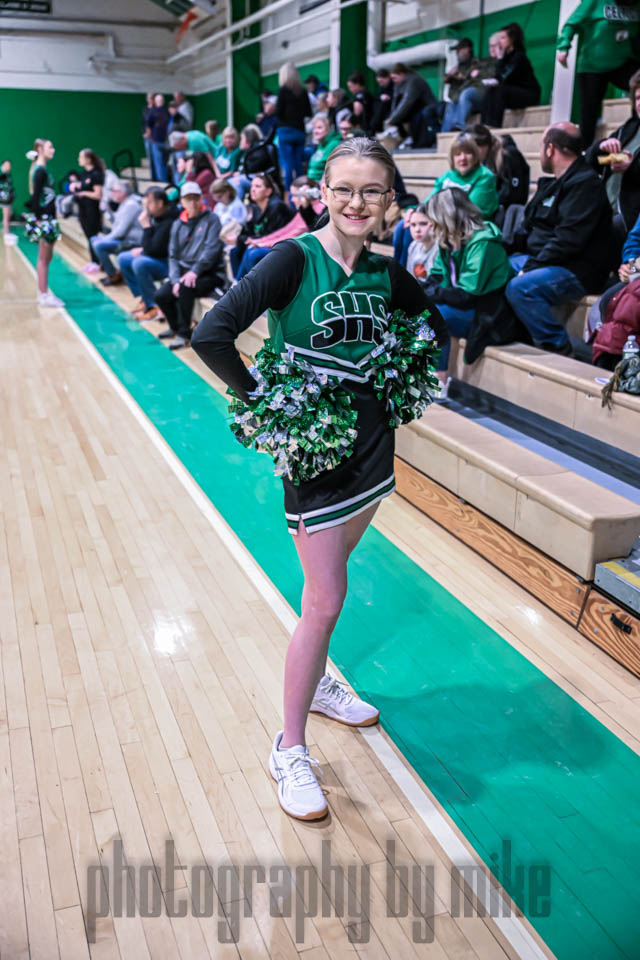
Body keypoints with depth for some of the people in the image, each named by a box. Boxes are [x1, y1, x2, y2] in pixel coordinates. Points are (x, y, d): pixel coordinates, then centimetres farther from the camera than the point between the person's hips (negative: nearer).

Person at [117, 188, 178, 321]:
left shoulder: (169, 222, -26)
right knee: (123, 258, 11)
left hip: (169, 263, -10)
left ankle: (153, 306, -19)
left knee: (139, 263, -32)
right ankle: (144, 299, 9)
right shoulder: (157, 215, 2)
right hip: (158, 257, 10)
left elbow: (152, 251, -25)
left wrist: (146, 227, -21)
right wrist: (142, 249, 3)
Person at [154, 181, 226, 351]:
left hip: (210, 274, -6)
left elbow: (212, 249, -15)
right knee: (161, 295, -13)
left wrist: (195, 271, -24)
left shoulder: (211, 220, -3)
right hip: (184, 272, 6)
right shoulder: (178, 224, 13)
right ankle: (176, 327, 17)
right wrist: (175, 279, -8)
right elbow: (173, 256, 9)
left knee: (186, 287, -34)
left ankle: (184, 334, -19)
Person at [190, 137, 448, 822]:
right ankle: (289, 750, 13)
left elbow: (434, 327, 21)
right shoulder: (294, 259, -15)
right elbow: (211, 335, -26)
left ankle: (315, 682, 44)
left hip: (372, 440, 6)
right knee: (325, 600, -4)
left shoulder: (385, 272, 2)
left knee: (330, 578, 21)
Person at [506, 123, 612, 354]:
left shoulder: (586, 184, -13)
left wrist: (531, 266, -22)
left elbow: (569, 240, -23)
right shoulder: (551, 183, 19)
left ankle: (559, 347, -21)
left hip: (575, 271, -10)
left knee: (520, 288, -33)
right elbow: (528, 229, 22)